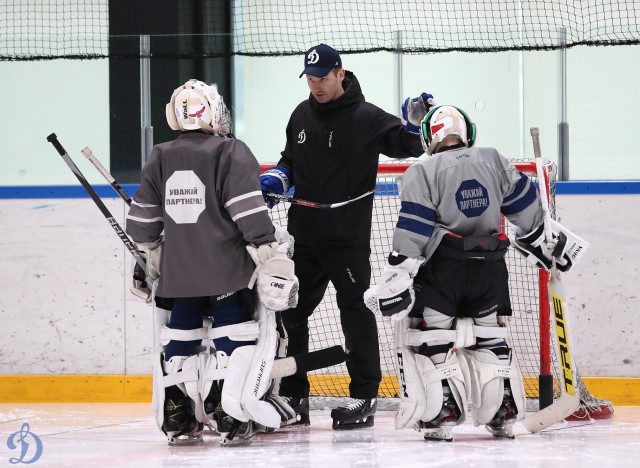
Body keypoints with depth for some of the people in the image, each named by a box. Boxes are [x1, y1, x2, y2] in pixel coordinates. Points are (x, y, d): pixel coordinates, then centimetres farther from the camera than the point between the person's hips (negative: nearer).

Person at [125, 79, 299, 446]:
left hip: (178, 271, 5)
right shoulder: (231, 153, -7)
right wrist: (272, 259, -14)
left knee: (179, 337, 14)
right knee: (236, 333, -1)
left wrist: (149, 258, 29)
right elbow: (250, 213, -16)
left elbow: (143, 221, 13)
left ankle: (178, 421, 16)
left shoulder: (160, 158, 8)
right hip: (226, 270, -5)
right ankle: (231, 417, -12)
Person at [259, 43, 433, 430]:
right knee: (291, 311, 9)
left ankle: (364, 396, 2)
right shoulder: (302, 115, 11)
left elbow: (405, 148, -7)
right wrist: (275, 180, 4)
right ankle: (293, 397, 19)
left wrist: (415, 125, -26)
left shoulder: (366, 118, -8)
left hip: (348, 237, -6)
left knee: (355, 310, -5)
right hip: (305, 234, 6)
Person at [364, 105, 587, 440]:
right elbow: (525, 204, 13)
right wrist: (542, 244, 28)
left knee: (429, 339, 3)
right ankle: (503, 415, 13)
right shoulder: (494, 161, 9)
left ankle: (440, 416, -7)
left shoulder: (423, 173, -3)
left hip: (442, 267, -4)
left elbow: (413, 232, -11)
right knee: (490, 338, 17)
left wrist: (394, 279, -14)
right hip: (490, 269, 4)